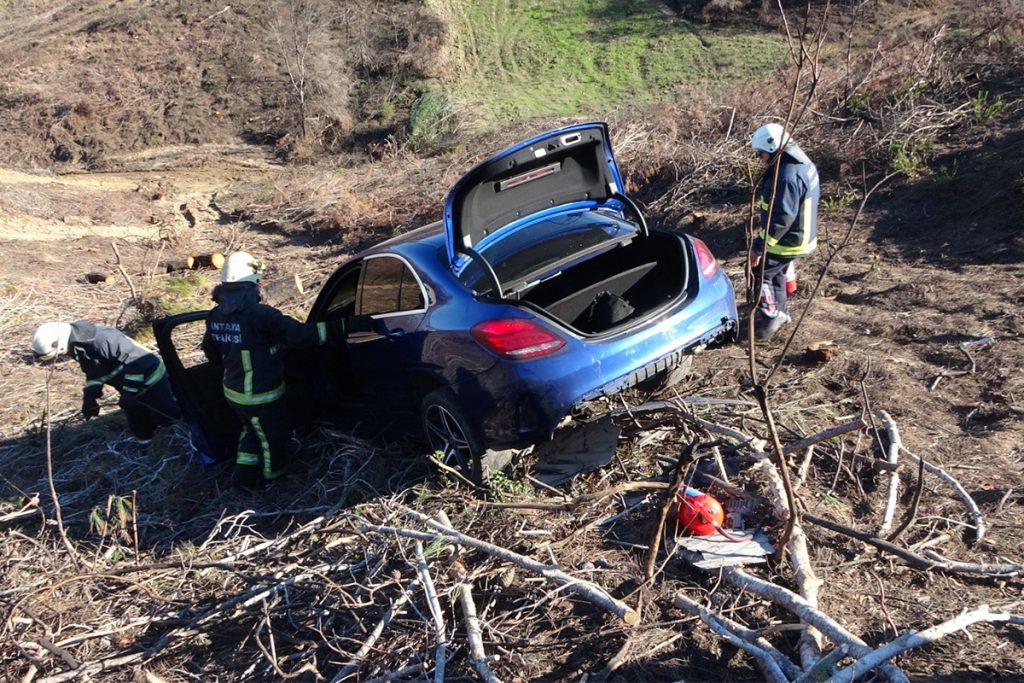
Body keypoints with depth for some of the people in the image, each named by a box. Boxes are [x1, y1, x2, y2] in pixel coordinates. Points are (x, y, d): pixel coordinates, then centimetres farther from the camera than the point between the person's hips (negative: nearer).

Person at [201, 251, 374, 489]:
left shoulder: (215, 316, -4)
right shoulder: (258, 315, -28)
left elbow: (211, 352, 13)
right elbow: (301, 335, -33)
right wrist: (347, 325, -32)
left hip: (234, 392, 7)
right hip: (261, 397, -7)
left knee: (252, 430, 32)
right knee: (273, 437, 21)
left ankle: (244, 475, 39)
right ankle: (272, 474, 44)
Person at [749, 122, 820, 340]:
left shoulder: (788, 177, -29)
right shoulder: (804, 165, 5)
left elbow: (781, 218, -31)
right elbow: (811, 197, 17)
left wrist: (759, 247, -26)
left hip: (787, 241, -10)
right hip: (800, 236, 10)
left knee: (760, 275, 2)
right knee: (776, 273, 25)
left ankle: (771, 320, 9)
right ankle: (779, 311, 39)